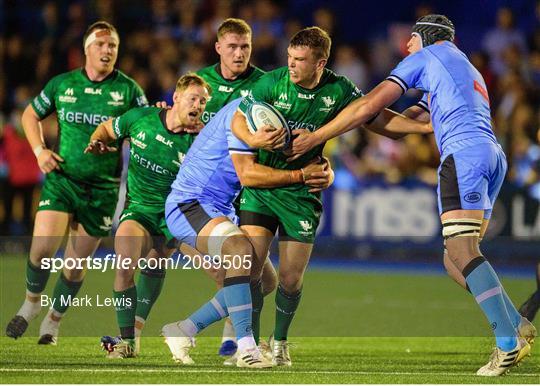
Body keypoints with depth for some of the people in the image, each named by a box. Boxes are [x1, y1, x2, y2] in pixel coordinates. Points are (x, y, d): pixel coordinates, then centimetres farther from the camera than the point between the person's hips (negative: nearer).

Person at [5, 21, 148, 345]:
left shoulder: (128, 89, 0)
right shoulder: (62, 84, 4)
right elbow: (30, 115, 18)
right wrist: (39, 150, 3)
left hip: (102, 188, 0)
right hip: (61, 178, 0)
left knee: (77, 264, 4)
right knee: (43, 246, -17)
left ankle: (54, 321, 25)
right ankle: (32, 302, 11)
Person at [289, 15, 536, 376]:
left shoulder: (428, 56, 12)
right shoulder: (471, 72, 35)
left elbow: (369, 107, 6)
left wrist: (316, 137, 10)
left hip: (465, 152, -8)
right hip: (494, 154, 8)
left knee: (461, 251, -17)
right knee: (456, 258, 9)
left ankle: (508, 342, -29)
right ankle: (519, 327, -3)